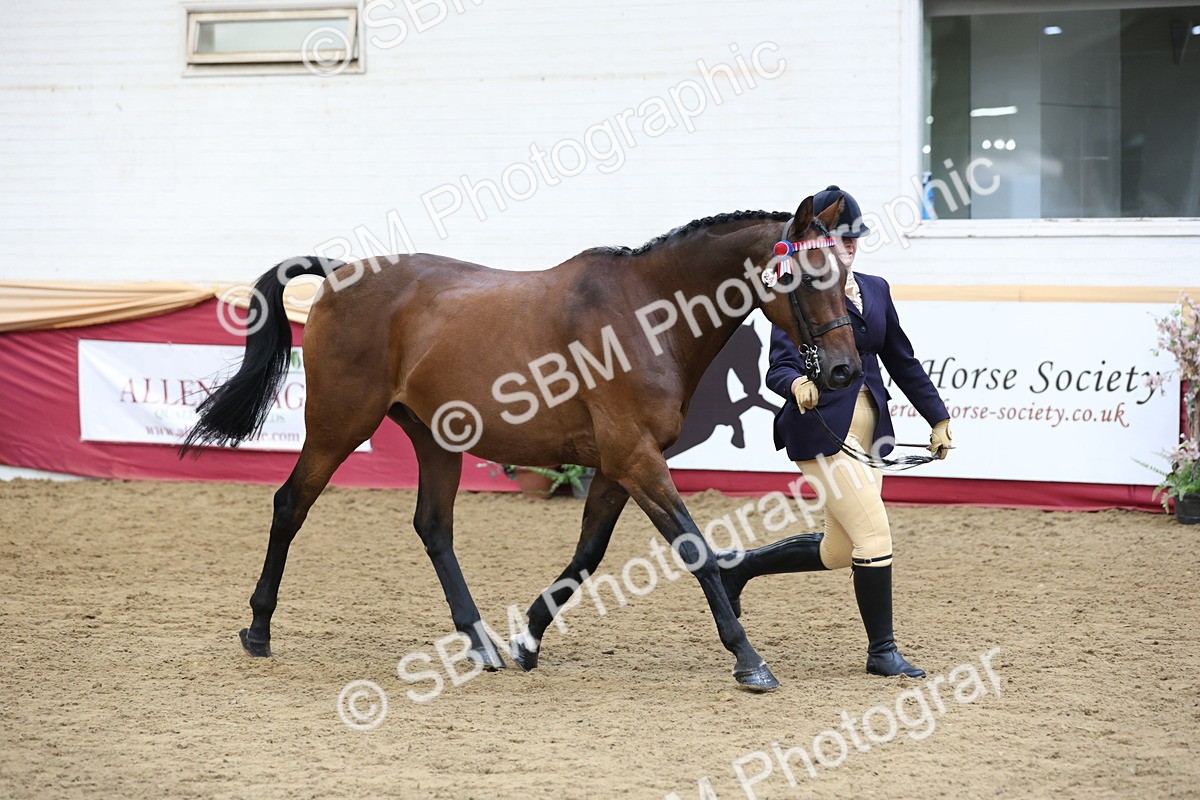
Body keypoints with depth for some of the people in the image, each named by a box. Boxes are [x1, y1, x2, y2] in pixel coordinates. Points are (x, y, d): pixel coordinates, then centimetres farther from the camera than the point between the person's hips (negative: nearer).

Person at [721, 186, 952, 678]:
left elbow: (902, 361, 20)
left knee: (839, 550, 12)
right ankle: (882, 651, 3)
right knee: (874, 534, -10)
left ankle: (740, 566, 32)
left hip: (869, 425, 8)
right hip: (821, 429, -8)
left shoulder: (875, 290, 13)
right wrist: (796, 385, -37)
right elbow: (779, 366, -14)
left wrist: (938, 418, 18)